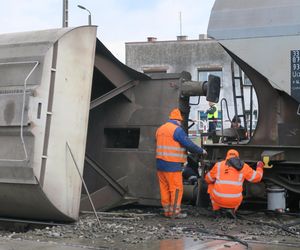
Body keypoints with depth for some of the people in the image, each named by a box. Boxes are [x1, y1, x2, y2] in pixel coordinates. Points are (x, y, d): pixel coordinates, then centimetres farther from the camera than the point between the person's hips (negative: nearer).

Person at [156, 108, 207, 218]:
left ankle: (167, 211, 16)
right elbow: (189, 144, -14)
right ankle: (175, 212, 0)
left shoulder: (160, 129, 14)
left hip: (160, 164, 8)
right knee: (176, 188, -1)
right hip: (172, 165, -8)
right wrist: (201, 151, 0)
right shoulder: (177, 130, -11)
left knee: (164, 188, 11)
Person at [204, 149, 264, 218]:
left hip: (218, 198, -1)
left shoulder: (218, 165, 10)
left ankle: (217, 210, 20)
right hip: (234, 201, 1)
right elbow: (256, 177, 17)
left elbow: (208, 179, 21)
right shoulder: (244, 166, 10)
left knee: (211, 185, 33)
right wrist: (259, 168, 37)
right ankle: (232, 209, 8)